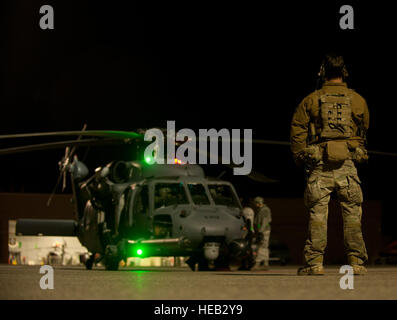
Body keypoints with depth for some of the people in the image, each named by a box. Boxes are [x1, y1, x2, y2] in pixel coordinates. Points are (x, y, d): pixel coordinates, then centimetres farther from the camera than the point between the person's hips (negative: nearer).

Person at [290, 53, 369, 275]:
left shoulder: (310, 101, 5)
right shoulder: (357, 100, 7)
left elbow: (298, 132, 4)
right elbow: (365, 131, 18)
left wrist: (301, 158, 11)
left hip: (319, 166, 0)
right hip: (348, 165, 1)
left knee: (317, 214, 0)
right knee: (352, 214, 5)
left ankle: (315, 263, -3)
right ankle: (356, 262, 4)